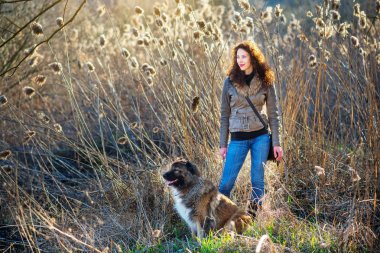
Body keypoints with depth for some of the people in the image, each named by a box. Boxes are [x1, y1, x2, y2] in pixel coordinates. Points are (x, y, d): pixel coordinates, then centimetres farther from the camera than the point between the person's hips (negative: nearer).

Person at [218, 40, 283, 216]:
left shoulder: (265, 81, 0)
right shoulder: (230, 81, 1)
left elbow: (273, 114, 3)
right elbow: (224, 115, 5)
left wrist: (276, 143, -2)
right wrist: (223, 144, 3)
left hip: (260, 137, 0)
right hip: (238, 138, 0)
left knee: (257, 181, 5)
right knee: (226, 183, -4)